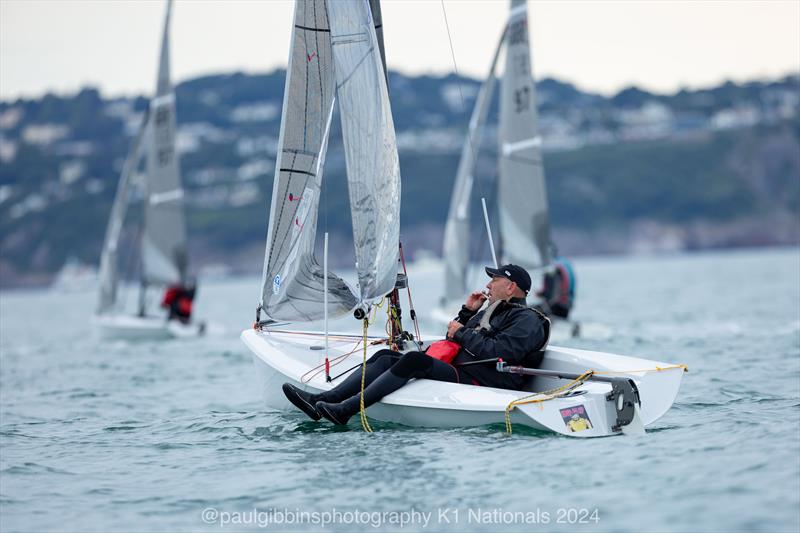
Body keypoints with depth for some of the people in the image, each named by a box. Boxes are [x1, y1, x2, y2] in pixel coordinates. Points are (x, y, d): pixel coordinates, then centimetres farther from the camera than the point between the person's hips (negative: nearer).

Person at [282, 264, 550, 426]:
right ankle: (320, 401, -18)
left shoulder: (527, 320, 0)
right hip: (456, 370, 9)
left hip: (478, 382, -9)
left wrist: (462, 333, -7)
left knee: (415, 360, -30)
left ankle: (346, 410, -36)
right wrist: (467, 312, 18)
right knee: (387, 357, -5)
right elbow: (454, 340, 31)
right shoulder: (491, 311, 29)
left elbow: (497, 352, -17)